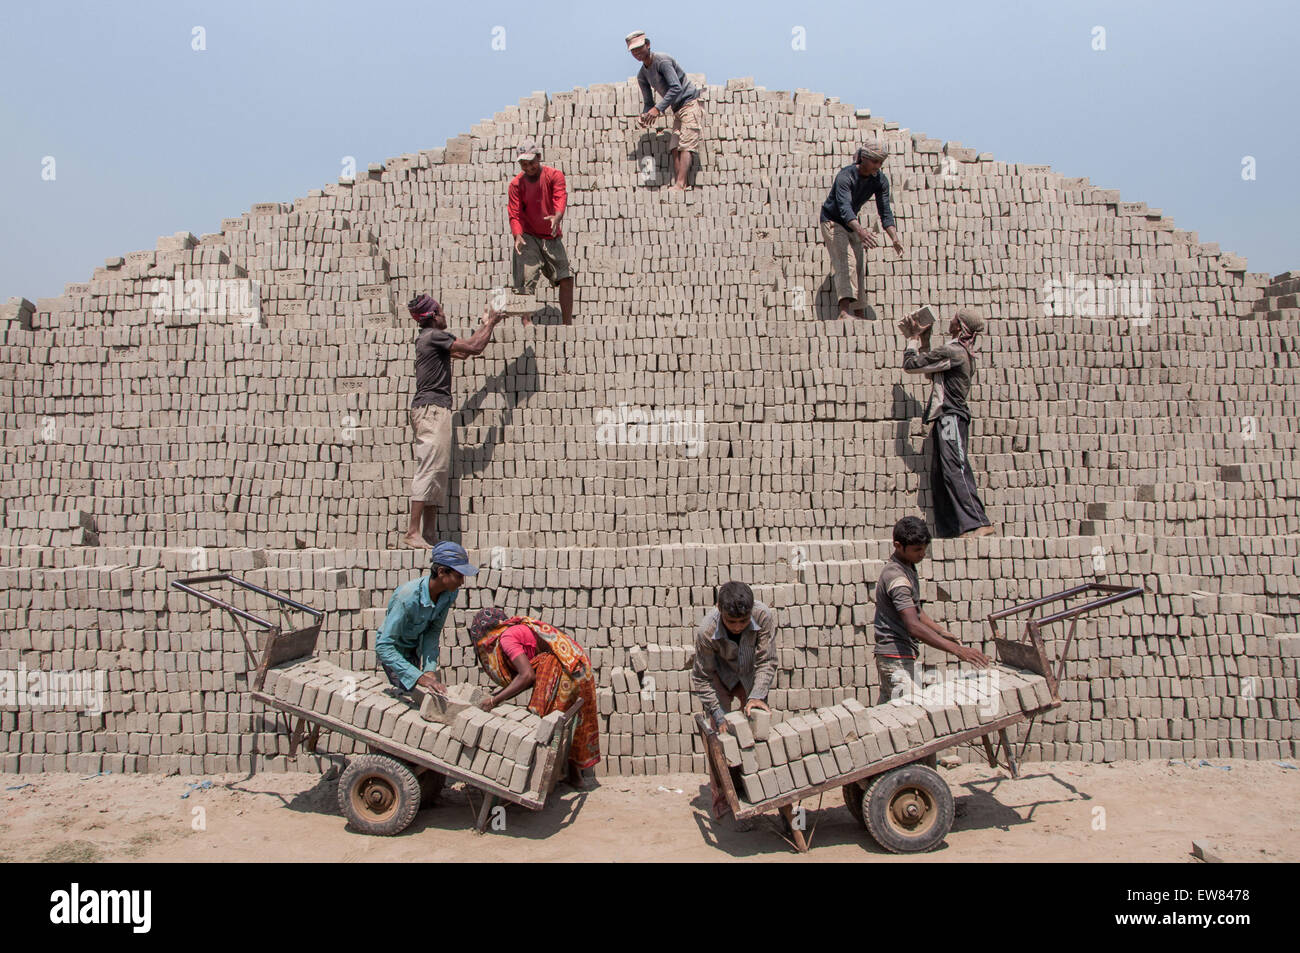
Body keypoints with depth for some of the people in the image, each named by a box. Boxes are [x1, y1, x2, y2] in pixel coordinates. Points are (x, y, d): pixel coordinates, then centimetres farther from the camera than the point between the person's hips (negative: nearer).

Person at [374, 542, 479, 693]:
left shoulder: (449, 593, -20)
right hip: (392, 649, -6)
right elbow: (384, 646, -41)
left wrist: (430, 669, -25)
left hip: (415, 647, 6)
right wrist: (420, 677, -48)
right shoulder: (408, 597, -39)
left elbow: (433, 631, -12)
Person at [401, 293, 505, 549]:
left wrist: (485, 325, 32)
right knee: (429, 470, -15)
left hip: (433, 409, 10)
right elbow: (473, 348, -8)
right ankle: (413, 531, -18)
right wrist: (491, 324, 7)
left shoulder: (428, 338, 24)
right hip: (431, 407, -10)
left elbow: (463, 351, 29)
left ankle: (429, 534, 4)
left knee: (439, 473, 6)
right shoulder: (434, 336, -6)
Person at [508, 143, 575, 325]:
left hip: (552, 237, 2)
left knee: (566, 277, -1)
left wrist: (557, 216, -44)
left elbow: (560, 198, -21)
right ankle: (526, 321, -18)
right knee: (526, 279, -16)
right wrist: (518, 235, -29)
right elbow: (515, 214, -9)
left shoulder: (554, 175, -4)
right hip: (528, 237, -2)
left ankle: (568, 323, 8)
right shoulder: (516, 184, -3)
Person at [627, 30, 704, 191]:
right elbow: (648, 102, 16)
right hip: (678, 111, 9)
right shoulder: (642, 75, 10)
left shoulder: (662, 61, -15)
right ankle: (679, 185, -11)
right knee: (674, 148, -4)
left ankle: (680, 184, -28)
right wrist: (644, 116, -8)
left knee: (685, 146, -18)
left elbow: (677, 88, -25)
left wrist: (658, 108, -29)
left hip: (690, 104, -9)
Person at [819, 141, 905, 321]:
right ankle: (844, 312, -38)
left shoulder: (881, 180, -10)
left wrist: (895, 238, -28)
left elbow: (885, 212, -12)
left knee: (859, 266, 3)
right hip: (833, 221, -7)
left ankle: (860, 314, 10)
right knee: (845, 262, -24)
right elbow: (844, 207, -43)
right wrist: (861, 231, -59)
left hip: (852, 224, 7)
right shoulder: (845, 176, -29)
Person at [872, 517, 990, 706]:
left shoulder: (908, 568, 9)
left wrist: (942, 632, 10)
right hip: (896, 656, -10)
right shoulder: (896, 577, -23)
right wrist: (956, 649, -36)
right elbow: (914, 627, -32)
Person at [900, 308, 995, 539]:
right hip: (945, 418, 10)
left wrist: (913, 339, 9)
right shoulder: (963, 353, 20)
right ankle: (950, 530, 6)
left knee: (955, 470, -16)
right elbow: (931, 371, 29)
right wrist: (923, 340, 25)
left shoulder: (953, 351, -12)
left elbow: (911, 365, -9)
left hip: (950, 416, -10)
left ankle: (979, 523, -21)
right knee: (940, 476, 6)